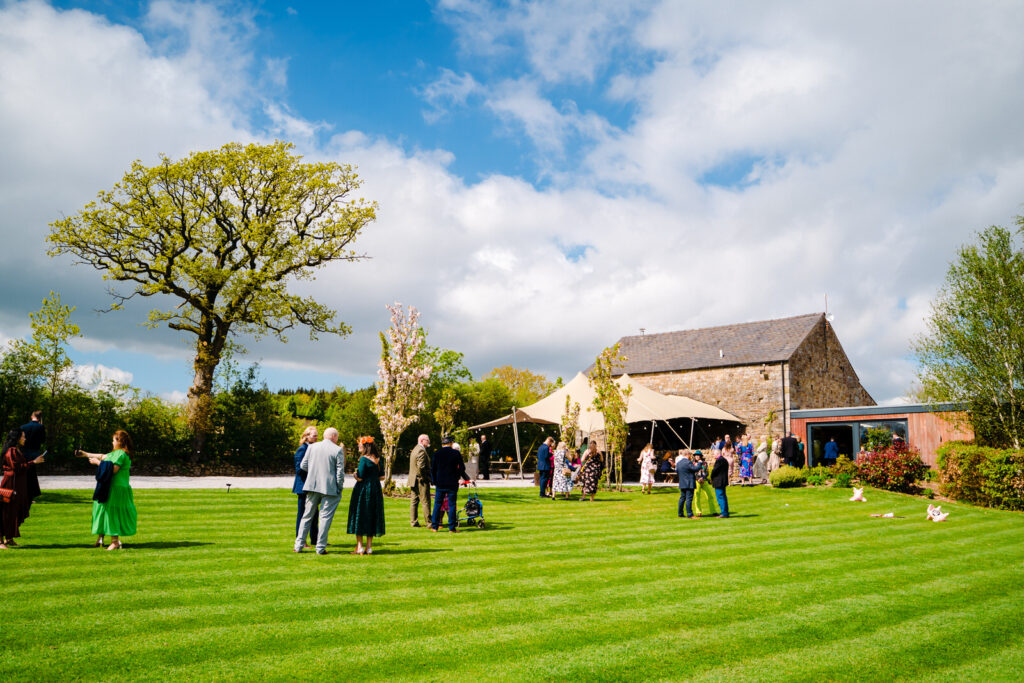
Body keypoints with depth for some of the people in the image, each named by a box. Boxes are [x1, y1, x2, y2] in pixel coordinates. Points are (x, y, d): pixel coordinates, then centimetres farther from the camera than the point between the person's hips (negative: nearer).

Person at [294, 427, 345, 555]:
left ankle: (299, 545, 16)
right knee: (325, 517, 2)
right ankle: (320, 548, 3)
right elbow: (340, 471, -9)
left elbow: (303, 465, 6)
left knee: (307, 516, 14)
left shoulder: (312, 447, 4)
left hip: (312, 486, 4)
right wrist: (340, 487, 1)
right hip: (329, 488, -4)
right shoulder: (338, 450, -7)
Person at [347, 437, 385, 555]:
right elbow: (382, 477, 8)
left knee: (359, 516, 3)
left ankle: (359, 547, 2)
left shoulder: (364, 459, -13)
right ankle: (369, 547, 12)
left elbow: (360, 478, -16)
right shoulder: (378, 459, 5)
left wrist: (356, 474, 4)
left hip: (363, 489, -6)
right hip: (376, 490, 6)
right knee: (372, 517, 10)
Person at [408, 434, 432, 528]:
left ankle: (413, 522, 14)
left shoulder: (415, 449, 16)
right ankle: (429, 522, -2)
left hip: (413, 480, 10)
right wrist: (426, 477, -13)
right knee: (426, 502, -5)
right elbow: (421, 467, -24)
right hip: (421, 481, -10)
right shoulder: (421, 450, -16)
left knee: (414, 501, 11)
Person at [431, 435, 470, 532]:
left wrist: (435, 481, 16)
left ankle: (434, 526, 11)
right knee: (452, 505, 3)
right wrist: (465, 478, 16)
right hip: (452, 483, -1)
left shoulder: (437, 454, 0)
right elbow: (462, 468, -2)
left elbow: (433, 469, 3)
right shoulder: (456, 453, -4)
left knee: (437, 504, 9)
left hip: (440, 483, 1)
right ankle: (452, 528, 3)